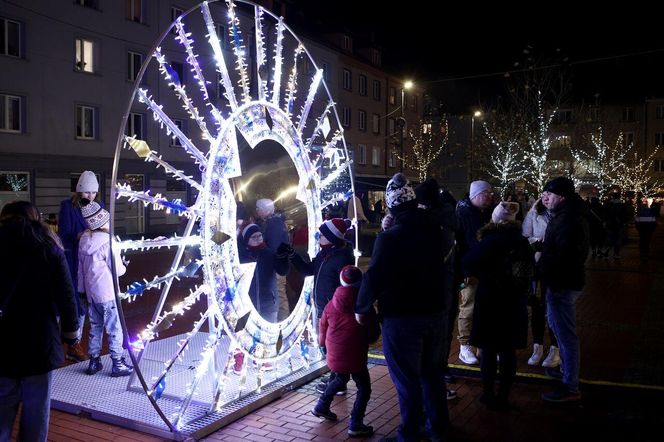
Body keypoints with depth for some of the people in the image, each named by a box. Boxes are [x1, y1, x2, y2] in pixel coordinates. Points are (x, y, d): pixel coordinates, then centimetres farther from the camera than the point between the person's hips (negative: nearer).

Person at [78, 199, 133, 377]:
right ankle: (118, 364, 8)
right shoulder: (107, 241, -18)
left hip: (90, 292, 7)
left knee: (95, 327, 17)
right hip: (107, 293, -7)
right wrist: (123, 267, 8)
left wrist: (82, 288, 19)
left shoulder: (84, 240, 3)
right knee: (114, 329, 2)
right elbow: (118, 269, -14)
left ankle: (94, 362, 24)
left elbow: (81, 267, 11)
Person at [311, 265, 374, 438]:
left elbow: (323, 329, 12)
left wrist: (323, 345, 29)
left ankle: (322, 406, 38)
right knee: (364, 389, 9)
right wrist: (365, 341, 20)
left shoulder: (331, 305, 0)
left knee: (340, 379, 31)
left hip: (334, 356, 5)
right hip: (355, 357, -5)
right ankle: (355, 425, 4)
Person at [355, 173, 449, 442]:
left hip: (401, 318, -6)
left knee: (407, 381, 6)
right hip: (436, 312, 6)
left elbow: (373, 278, -19)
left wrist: (361, 309, -6)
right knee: (432, 373, 21)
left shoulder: (389, 238, -18)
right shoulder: (435, 231, 1)